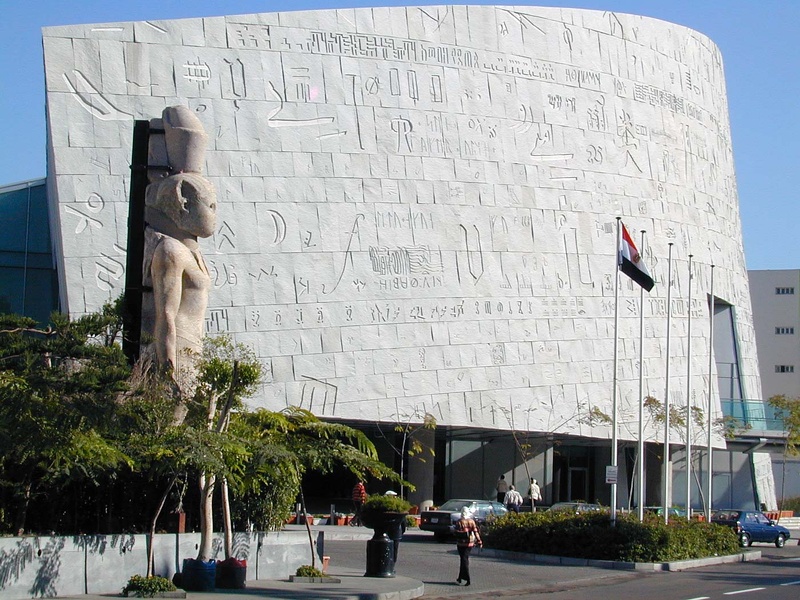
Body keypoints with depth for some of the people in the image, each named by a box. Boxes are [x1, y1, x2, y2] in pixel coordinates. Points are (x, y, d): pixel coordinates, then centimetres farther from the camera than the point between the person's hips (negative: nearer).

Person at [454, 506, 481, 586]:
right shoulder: (472, 521, -1)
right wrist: (479, 541, -6)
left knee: (464, 560, 3)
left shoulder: (459, 522, -9)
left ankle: (468, 580, -4)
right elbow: (475, 532, -6)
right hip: (470, 543, 3)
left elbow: (456, 533, -12)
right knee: (464, 560, 13)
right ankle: (460, 578, 17)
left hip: (461, 544, -3)